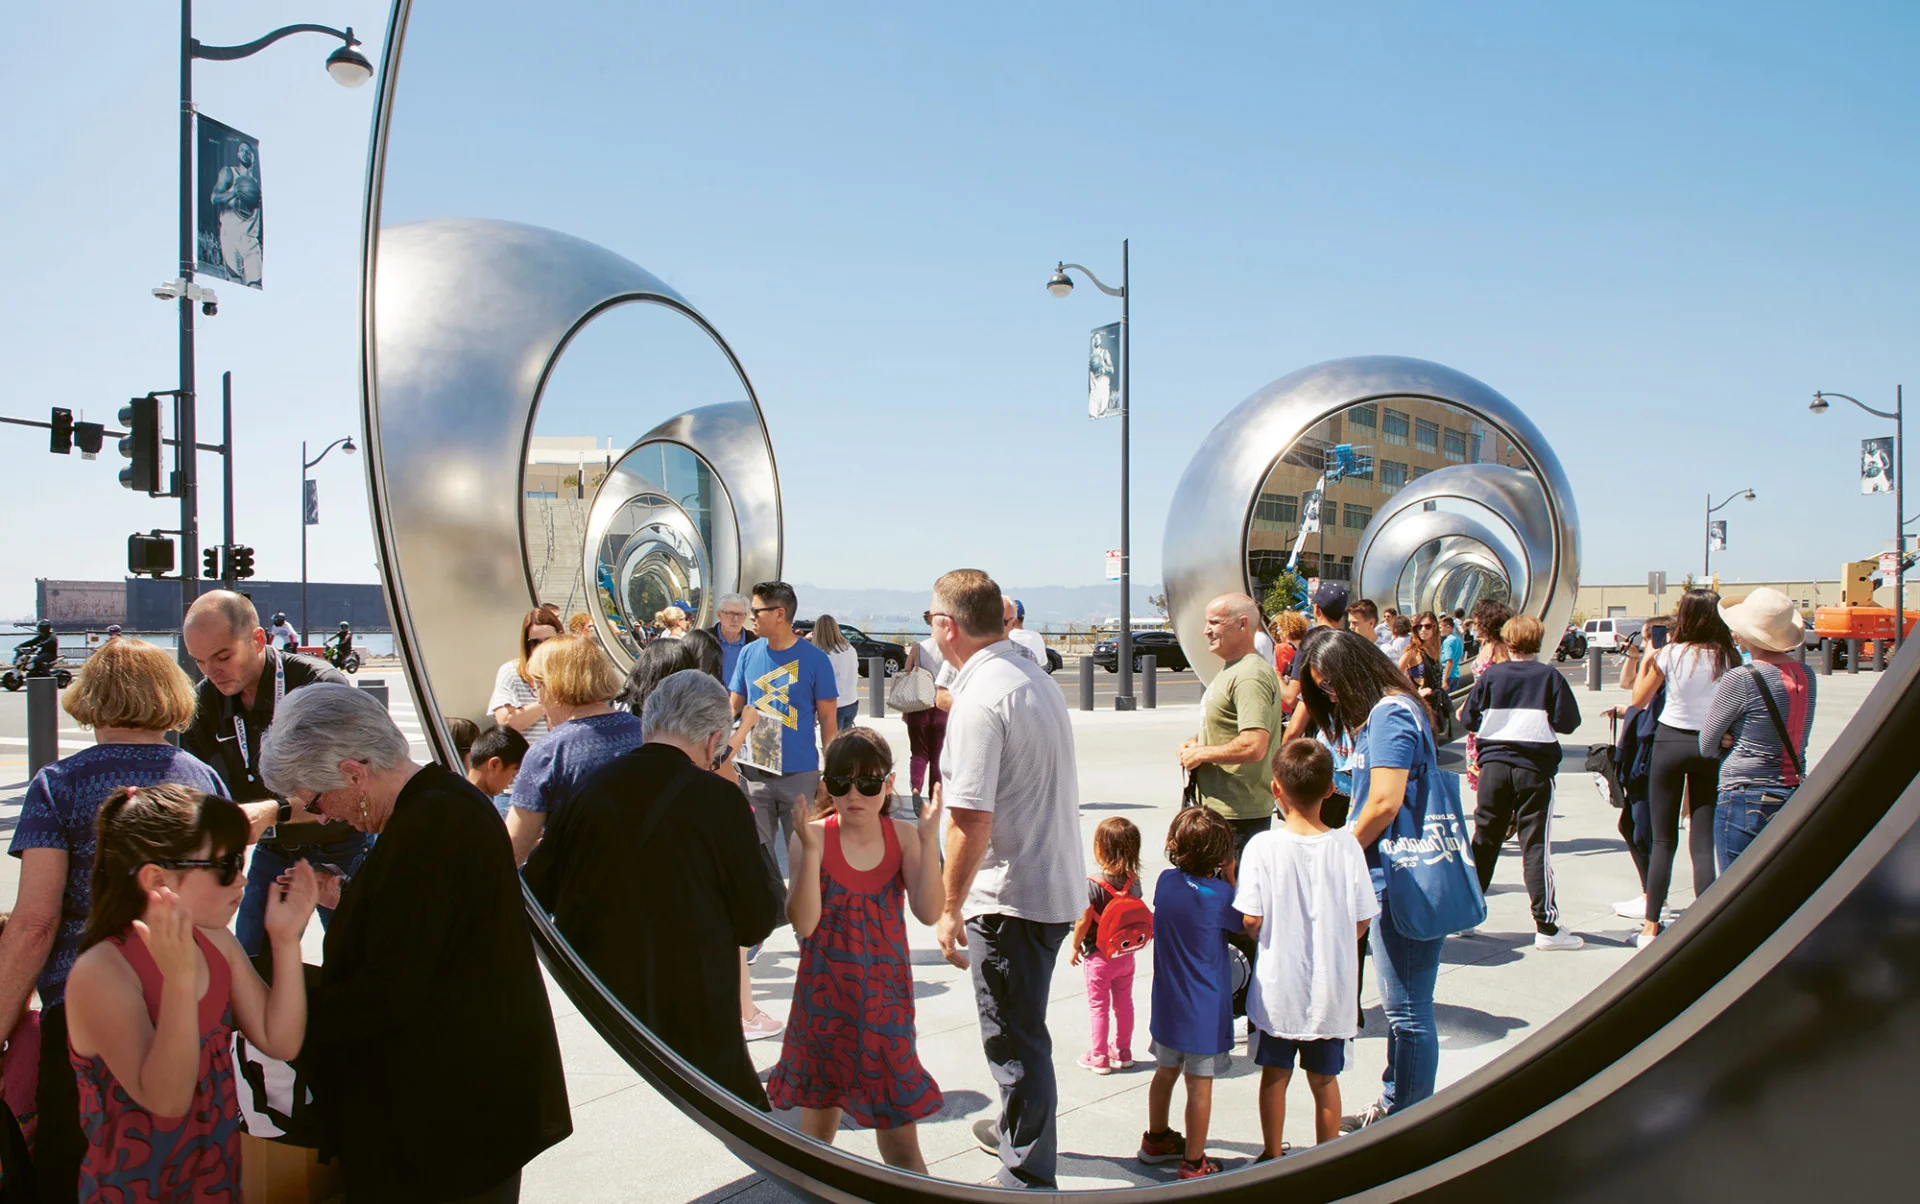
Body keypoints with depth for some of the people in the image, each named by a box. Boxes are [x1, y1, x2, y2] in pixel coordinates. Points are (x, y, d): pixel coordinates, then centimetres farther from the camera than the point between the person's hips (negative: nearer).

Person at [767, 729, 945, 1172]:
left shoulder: (903, 836, -5)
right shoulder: (813, 837, -10)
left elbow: (928, 913, -15)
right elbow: (803, 923, -20)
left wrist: (929, 839, -20)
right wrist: (810, 848, -28)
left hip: (886, 1000, 1)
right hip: (824, 998, 0)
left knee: (900, 1140, 5)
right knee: (817, 1127, 16)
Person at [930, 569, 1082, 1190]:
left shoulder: (979, 700, -21)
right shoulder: (1036, 677, 9)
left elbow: (971, 821, -25)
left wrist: (951, 909, -16)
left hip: (1008, 897, -10)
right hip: (1056, 885, 10)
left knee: (1014, 1038, 3)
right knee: (1023, 1026, 25)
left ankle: (1028, 1175, 15)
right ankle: (1017, 1127, 43)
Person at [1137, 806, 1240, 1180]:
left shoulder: (1166, 881, -5)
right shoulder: (1219, 894, -20)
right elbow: (1242, 921, -3)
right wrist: (1230, 879, -4)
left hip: (1167, 1005, 6)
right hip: (1205, 1010, -6)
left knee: (1166, 1072, 22)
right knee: (1199, 1086, 5)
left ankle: (1156, 1140, 39)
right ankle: (1193, 1163, 15)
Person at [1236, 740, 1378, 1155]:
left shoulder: (1262, 846, -15)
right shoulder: (1347, 847, -10)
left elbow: (1252, 921, -14)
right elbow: (1361, 924, -5)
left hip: (1277, 985, -1)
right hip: (1331, 987, 1)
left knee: (1274, 1075, 16)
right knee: (1324, 1079, 16)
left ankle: (1272, 1157, 29)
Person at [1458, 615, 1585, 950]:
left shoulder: (1491, 675, 1)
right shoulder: (1550, 676, -5)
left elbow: (1468, 719, 2)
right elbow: (1568, 723, -5)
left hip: (1494, 765, 2)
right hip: (1535, 767, -2)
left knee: (1483, 841, 12)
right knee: (1536, 846, -1)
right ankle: (1546, 926, -1)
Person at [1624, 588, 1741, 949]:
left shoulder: (1670, 654, -6)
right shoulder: (1729, 658, -3)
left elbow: (1639, 699, 3)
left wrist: (1644, 660, 15)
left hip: (1670, 742, -1)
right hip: (1711, 747, 1)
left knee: (1663, 841, 7)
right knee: (1703, 843, 5)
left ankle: (1651, 927, 9)